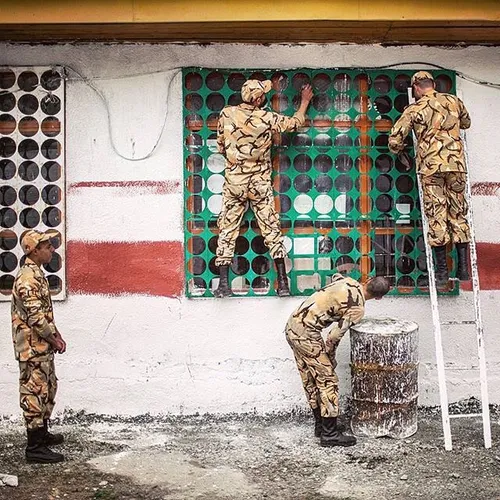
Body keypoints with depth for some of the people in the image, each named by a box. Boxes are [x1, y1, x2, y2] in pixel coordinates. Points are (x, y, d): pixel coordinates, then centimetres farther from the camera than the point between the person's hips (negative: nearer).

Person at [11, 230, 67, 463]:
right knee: (34, 393, -4)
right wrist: (54, 340, -13)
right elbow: (35, 316, -24)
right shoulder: (28, 278, -21)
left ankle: (42, 433, 34)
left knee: (48, 388, 20)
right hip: (32, 347, -10)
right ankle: (35, 448, 3)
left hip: (42, 346, 10)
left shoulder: (36, 273, 11)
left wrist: (56, 335, 13)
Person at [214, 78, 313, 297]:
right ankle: (283, 283, 4)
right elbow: (295, 123, 7)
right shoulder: (266, 118, -9)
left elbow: (220, 146, 6)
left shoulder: (226, 114, -5)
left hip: (233, 182, 1)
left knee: (227, 230, 6)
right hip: (260, 184, -1)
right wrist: (305, 101, 24)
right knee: (272, 231, 5)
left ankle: (223, 284, 2)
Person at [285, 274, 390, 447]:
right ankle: (329, 434, 5)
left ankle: (320, 425, 30)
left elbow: (335, 276, 34)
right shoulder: (357, 309, -13)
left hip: (292, 326, 9)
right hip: (306, 334, -9)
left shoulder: (347, 281, 8)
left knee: (310, 380, 18)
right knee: (327, 379, 0)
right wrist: (331, 358, 6)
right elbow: (334, 337, -12)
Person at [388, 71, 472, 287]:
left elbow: (394, 139, 1)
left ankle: (442, 271, 0)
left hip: (431, 166, -3)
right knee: (458, 213, 8)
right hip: (456, 163, 3)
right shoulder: (454, 101, 11)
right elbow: (466, 123, 30)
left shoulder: (414, 109, 2)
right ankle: (463, 267, 8)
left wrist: (398, 150, 22)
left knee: (436, 215, 0)